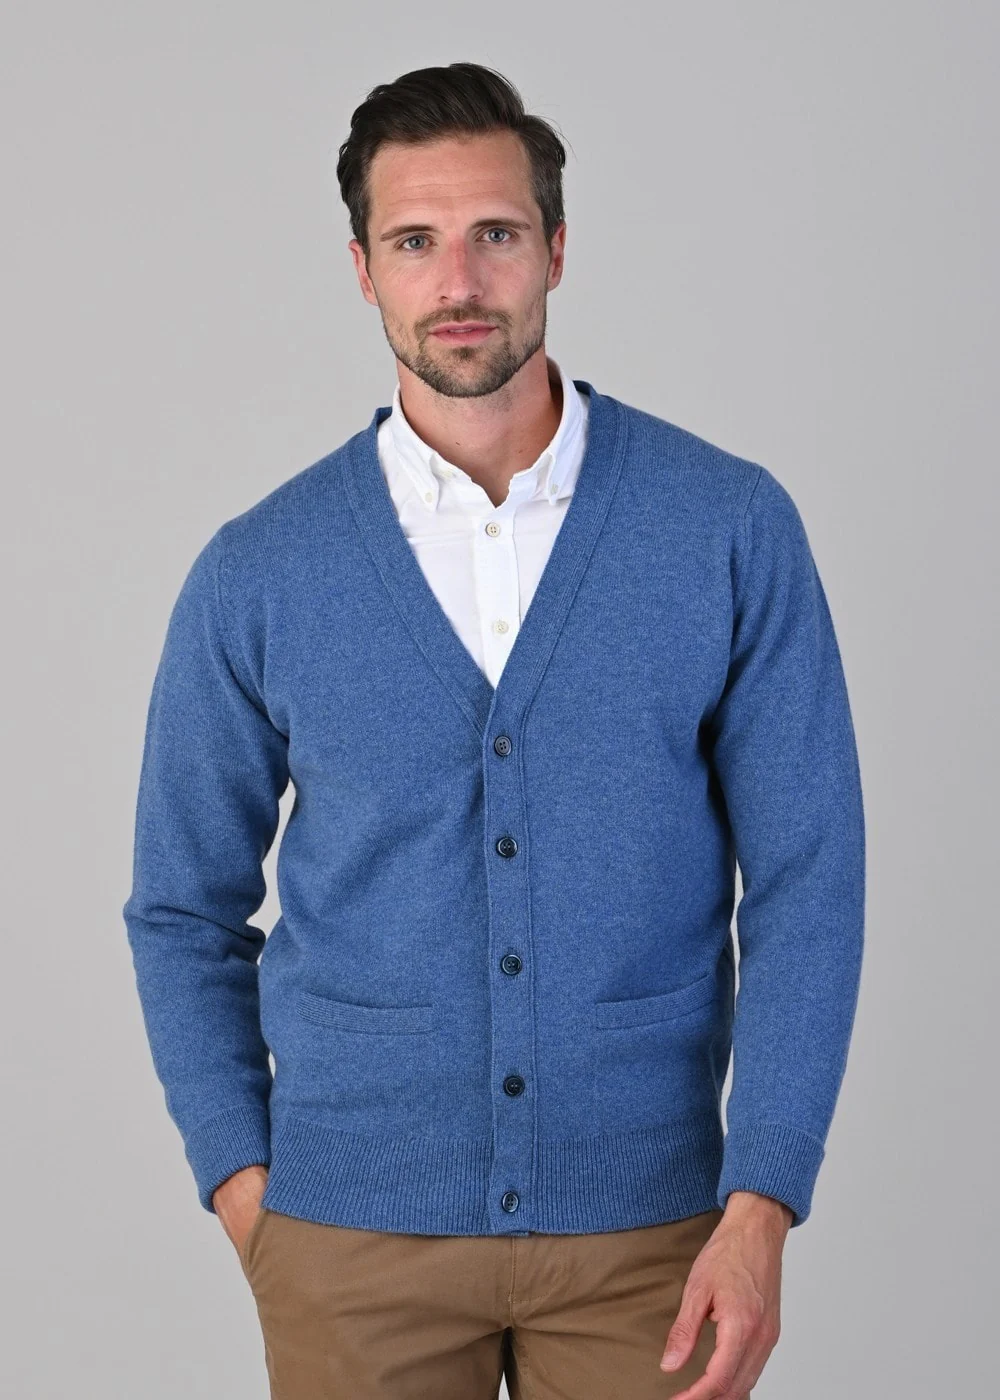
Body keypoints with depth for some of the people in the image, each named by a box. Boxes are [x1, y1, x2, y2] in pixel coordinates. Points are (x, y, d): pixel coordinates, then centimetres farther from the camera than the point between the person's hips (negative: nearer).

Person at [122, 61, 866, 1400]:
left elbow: (805, 880, -4)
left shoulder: (733, 527, -5)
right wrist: (242, 1184, -1)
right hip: (355, 1235, 1)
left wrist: (761, 1208, -11)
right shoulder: (256, 574, -2)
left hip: (644, 1221, 0)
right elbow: (185, 909, 8)